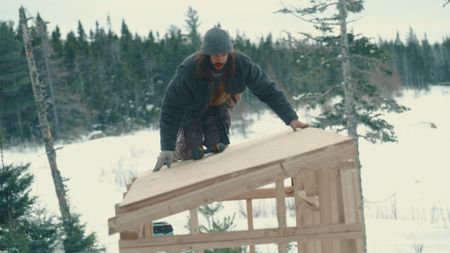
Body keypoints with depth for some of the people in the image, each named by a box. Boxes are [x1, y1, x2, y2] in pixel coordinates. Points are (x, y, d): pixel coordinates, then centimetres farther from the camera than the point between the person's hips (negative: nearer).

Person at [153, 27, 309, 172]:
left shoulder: (241, 64, -31)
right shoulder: (188, 71, -40)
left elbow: (267, 90, -23)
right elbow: (171, 108, -36)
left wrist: (291, 118, -29)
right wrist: (167, 148, -40)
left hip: (218, 108, 3)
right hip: (192, 110, -3)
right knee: (189, 154, -9)